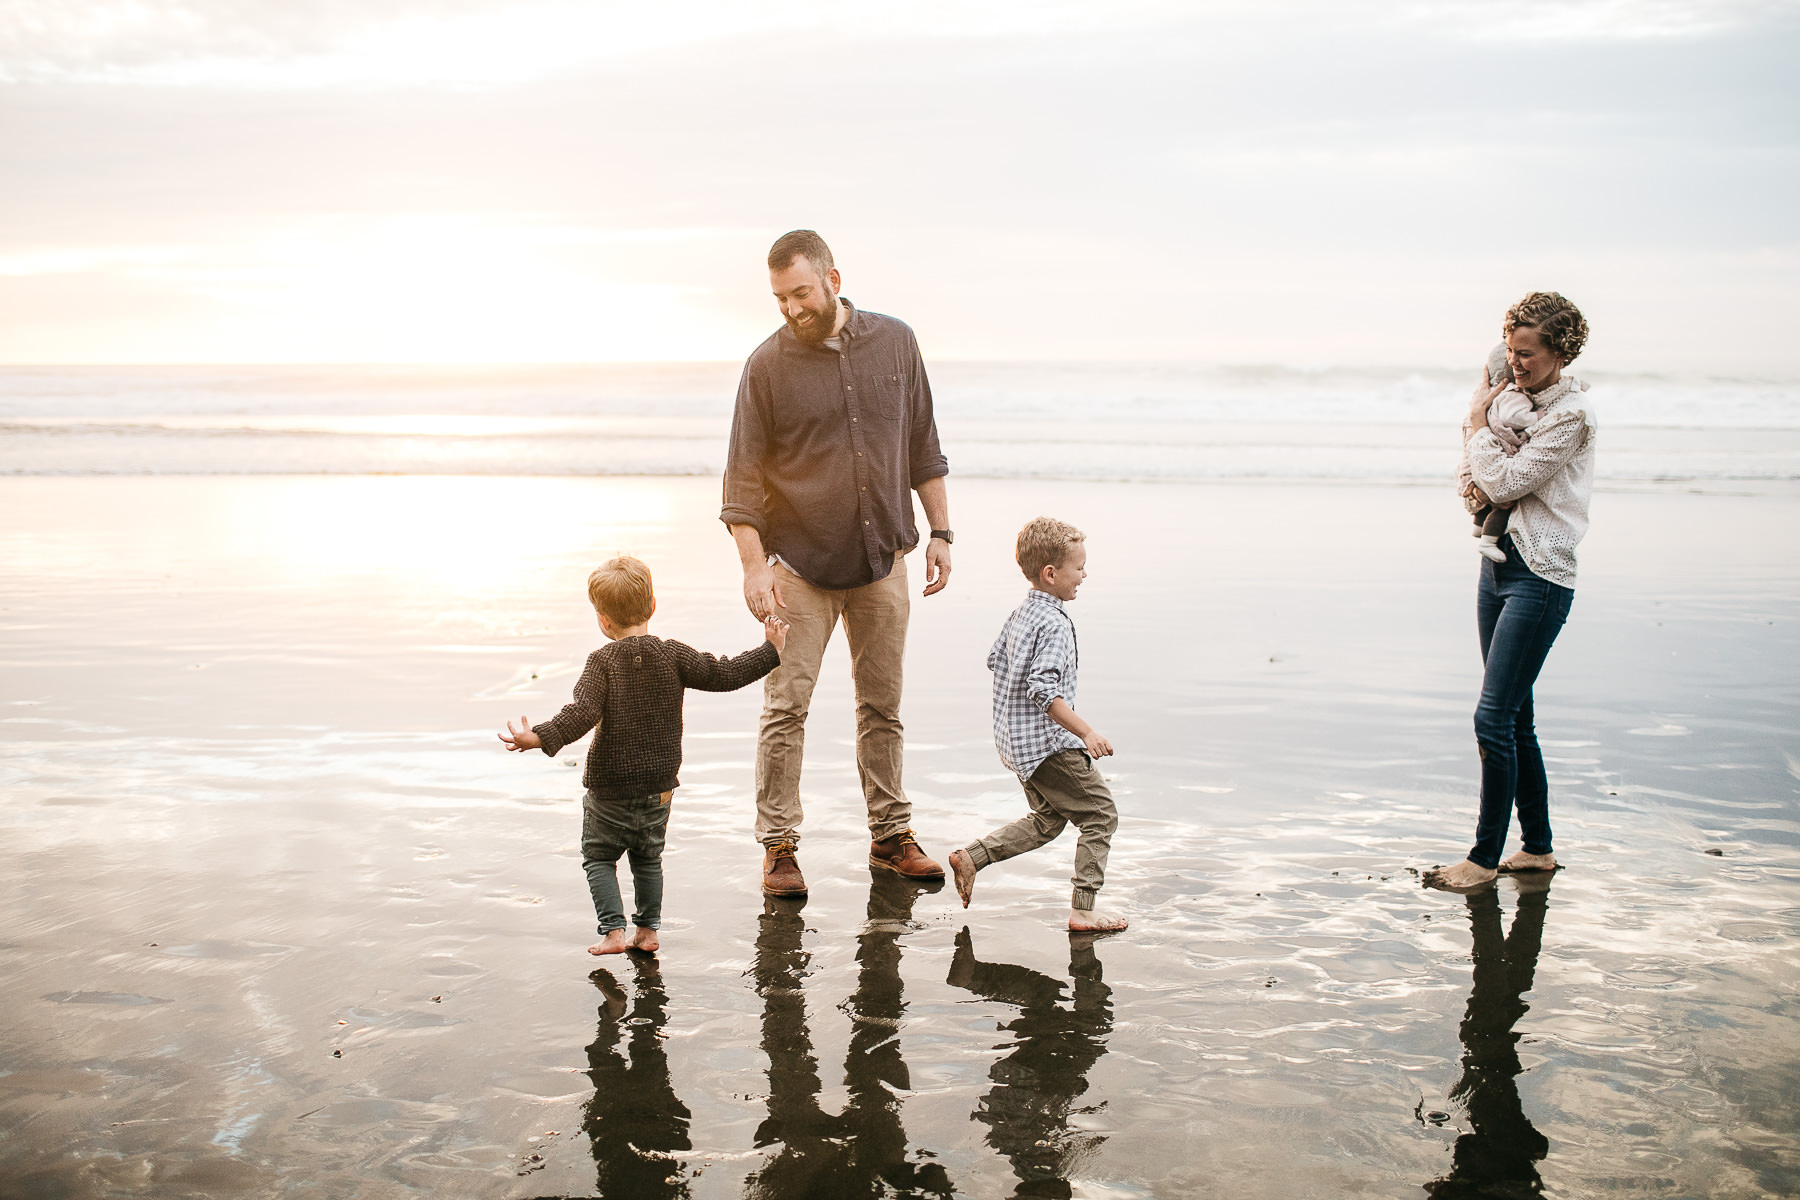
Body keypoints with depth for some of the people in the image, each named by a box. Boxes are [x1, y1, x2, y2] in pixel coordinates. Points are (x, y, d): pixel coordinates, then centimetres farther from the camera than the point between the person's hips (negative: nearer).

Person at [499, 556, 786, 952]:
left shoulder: (603, 661, -13)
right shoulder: (674, 655, -5)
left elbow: (583, 712, -25)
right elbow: (724, 675, -5)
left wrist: (540, 737, -31)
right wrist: (771, 651, 6)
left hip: (609, 788, -4)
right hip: (659, 785, 4)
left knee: (598, 857, 12)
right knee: (648, 858, 22)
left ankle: (614, 930, 1)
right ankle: (648, 929, 24)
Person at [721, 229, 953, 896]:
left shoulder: (895, 343, 3)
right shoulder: (767, 365, -5)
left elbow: (922, 446, 11)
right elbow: (743, 477, -4)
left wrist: (940, 530, 8)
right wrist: (754, 565, -13)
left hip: (883, 559, 3)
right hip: (800, 564, -2)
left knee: (882, 705, 9)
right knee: (786, 705, -4)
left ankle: (890, 835, 20)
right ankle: (779, 846, 7)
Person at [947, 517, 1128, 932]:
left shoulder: (1021, 613, 10)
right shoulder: (1054, 625, -20)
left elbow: (995, 660, 21)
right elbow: (1043, 690, -27)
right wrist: (1086, 733, -27)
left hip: (1016, 740, 10)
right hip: (1048, 743, -10)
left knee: (1047, 820, 22)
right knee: (1100, 815, -1)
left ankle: (971, 856, 16)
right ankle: (1083, 910, -2)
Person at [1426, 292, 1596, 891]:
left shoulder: (1572, 414, -12)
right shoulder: (1518, 399, 12)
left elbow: (1504, 480, -18)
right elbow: (1474, 476, 18)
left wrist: (1478, 421, -6)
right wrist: (1475, 484, -5)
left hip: (1539, 577, -8)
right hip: (1498, 562, 9)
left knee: (1493, 718, -10)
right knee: (1515, 717, 12)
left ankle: (1485, 857, -1)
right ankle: (1537, 847, 22)